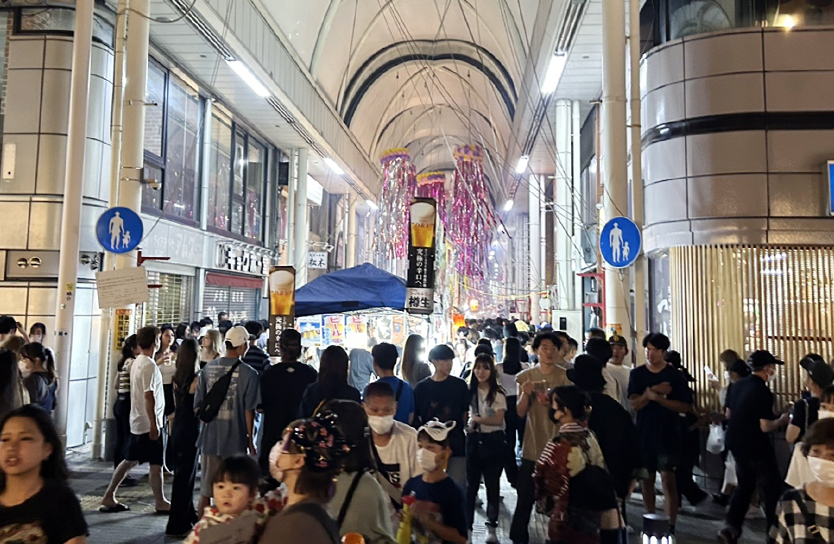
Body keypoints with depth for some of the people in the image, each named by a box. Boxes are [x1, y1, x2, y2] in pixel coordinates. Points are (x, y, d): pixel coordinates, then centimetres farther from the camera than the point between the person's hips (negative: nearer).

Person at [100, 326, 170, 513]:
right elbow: (149, 396, -23)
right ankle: (161, 502, 13)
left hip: (137, 421, 9)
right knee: (156, 464, 2)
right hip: (149, 423, -9)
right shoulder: (149, 365, -20)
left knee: (130, 460, 16)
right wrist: (154, 424, -21)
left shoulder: (136, 362, 9)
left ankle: (109, 497, 20)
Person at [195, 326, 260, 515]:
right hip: (235, 441, -4)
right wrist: (250, 440, 2)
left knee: (205, 492, 15)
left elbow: (198, 404, 6)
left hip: (209, 438, 4)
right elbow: (249, 410, -8)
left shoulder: (208, 368, 0)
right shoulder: (248, 373, -11)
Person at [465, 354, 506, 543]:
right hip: (474, 440, 3)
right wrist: (468, 425, -7)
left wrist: (477, 419, -16)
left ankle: (491, 527, 18)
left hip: (493, 441, -2)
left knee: (492, 484, 7)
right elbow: (466, 415, 11)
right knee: (471, 484, 8)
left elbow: (498, 420, -11)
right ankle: (467, 525, 17)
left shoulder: (498, 393, -6)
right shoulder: (470, 391, 3)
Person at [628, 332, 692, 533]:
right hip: (644, 434, 3)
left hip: (668, 435, -3)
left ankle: (670, 526, 1)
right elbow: (634, 404, -6)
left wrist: (658, 398, -18)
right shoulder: (637, 374, 2)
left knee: (668, 479, -5)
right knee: (647, 478, 11)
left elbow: (686, 406, -7)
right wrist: (653, 391, -20)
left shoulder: (675, 375, -4)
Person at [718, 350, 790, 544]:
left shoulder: (737, 385, 4)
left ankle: (731, 527, 13)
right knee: (771, 489, 9)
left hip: (736, 444, 8)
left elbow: (728, 414, 12)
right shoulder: (763, 392, -20)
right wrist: (781, 420, -5)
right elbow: (765, 427, -22)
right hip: (756, 448, -8)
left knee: (745, 485, 19)